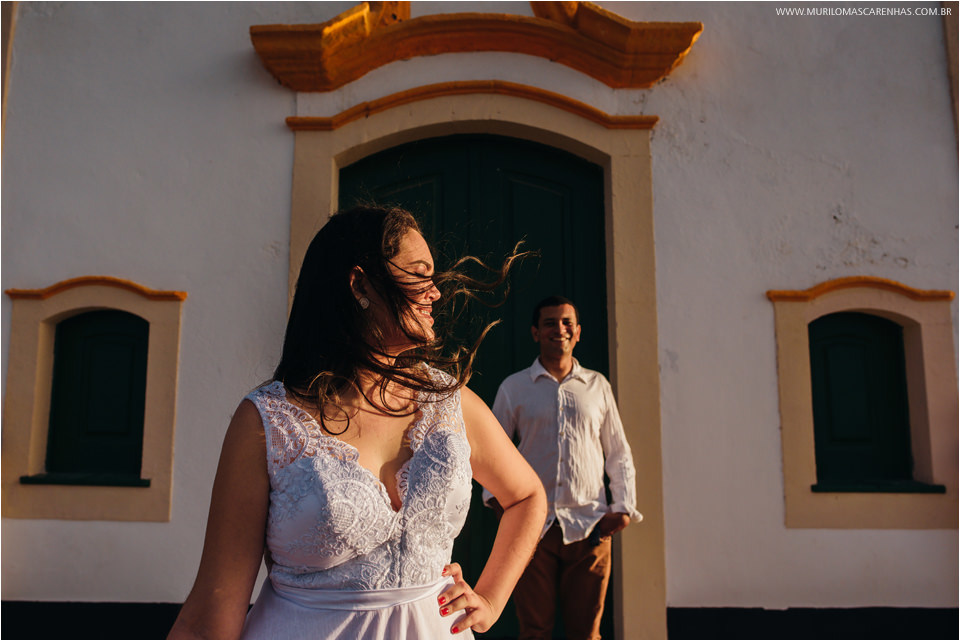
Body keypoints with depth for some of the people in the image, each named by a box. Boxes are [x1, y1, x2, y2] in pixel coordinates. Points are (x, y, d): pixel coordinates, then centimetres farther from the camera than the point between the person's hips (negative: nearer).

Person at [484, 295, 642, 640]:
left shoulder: (597, 385, 10)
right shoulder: (513, 388, 7)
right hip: (532, 525, -1)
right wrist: (495, 495, -4)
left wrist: (624, 507, 2)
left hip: (589, 527, 1)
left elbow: (619, 453, 14)